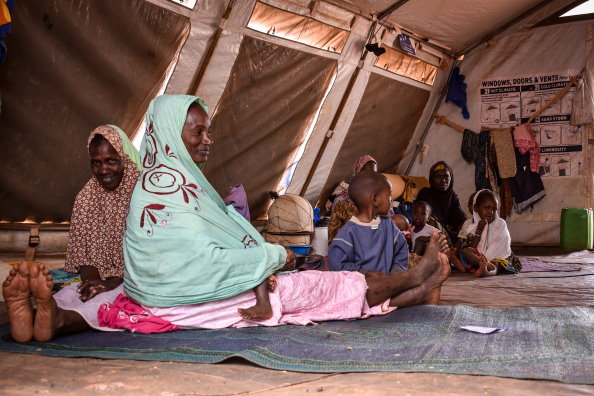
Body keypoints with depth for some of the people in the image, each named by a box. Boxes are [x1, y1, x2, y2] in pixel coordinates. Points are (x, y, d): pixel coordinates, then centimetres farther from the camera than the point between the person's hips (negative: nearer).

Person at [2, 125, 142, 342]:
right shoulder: (86, 197, 9)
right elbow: (83, 252, 5)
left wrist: (114, 282, -21)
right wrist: (94, 281, -17)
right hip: (102, 280, 4)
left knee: (111, 297, -35)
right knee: (70, 293, -27)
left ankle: (57, 320, -64)